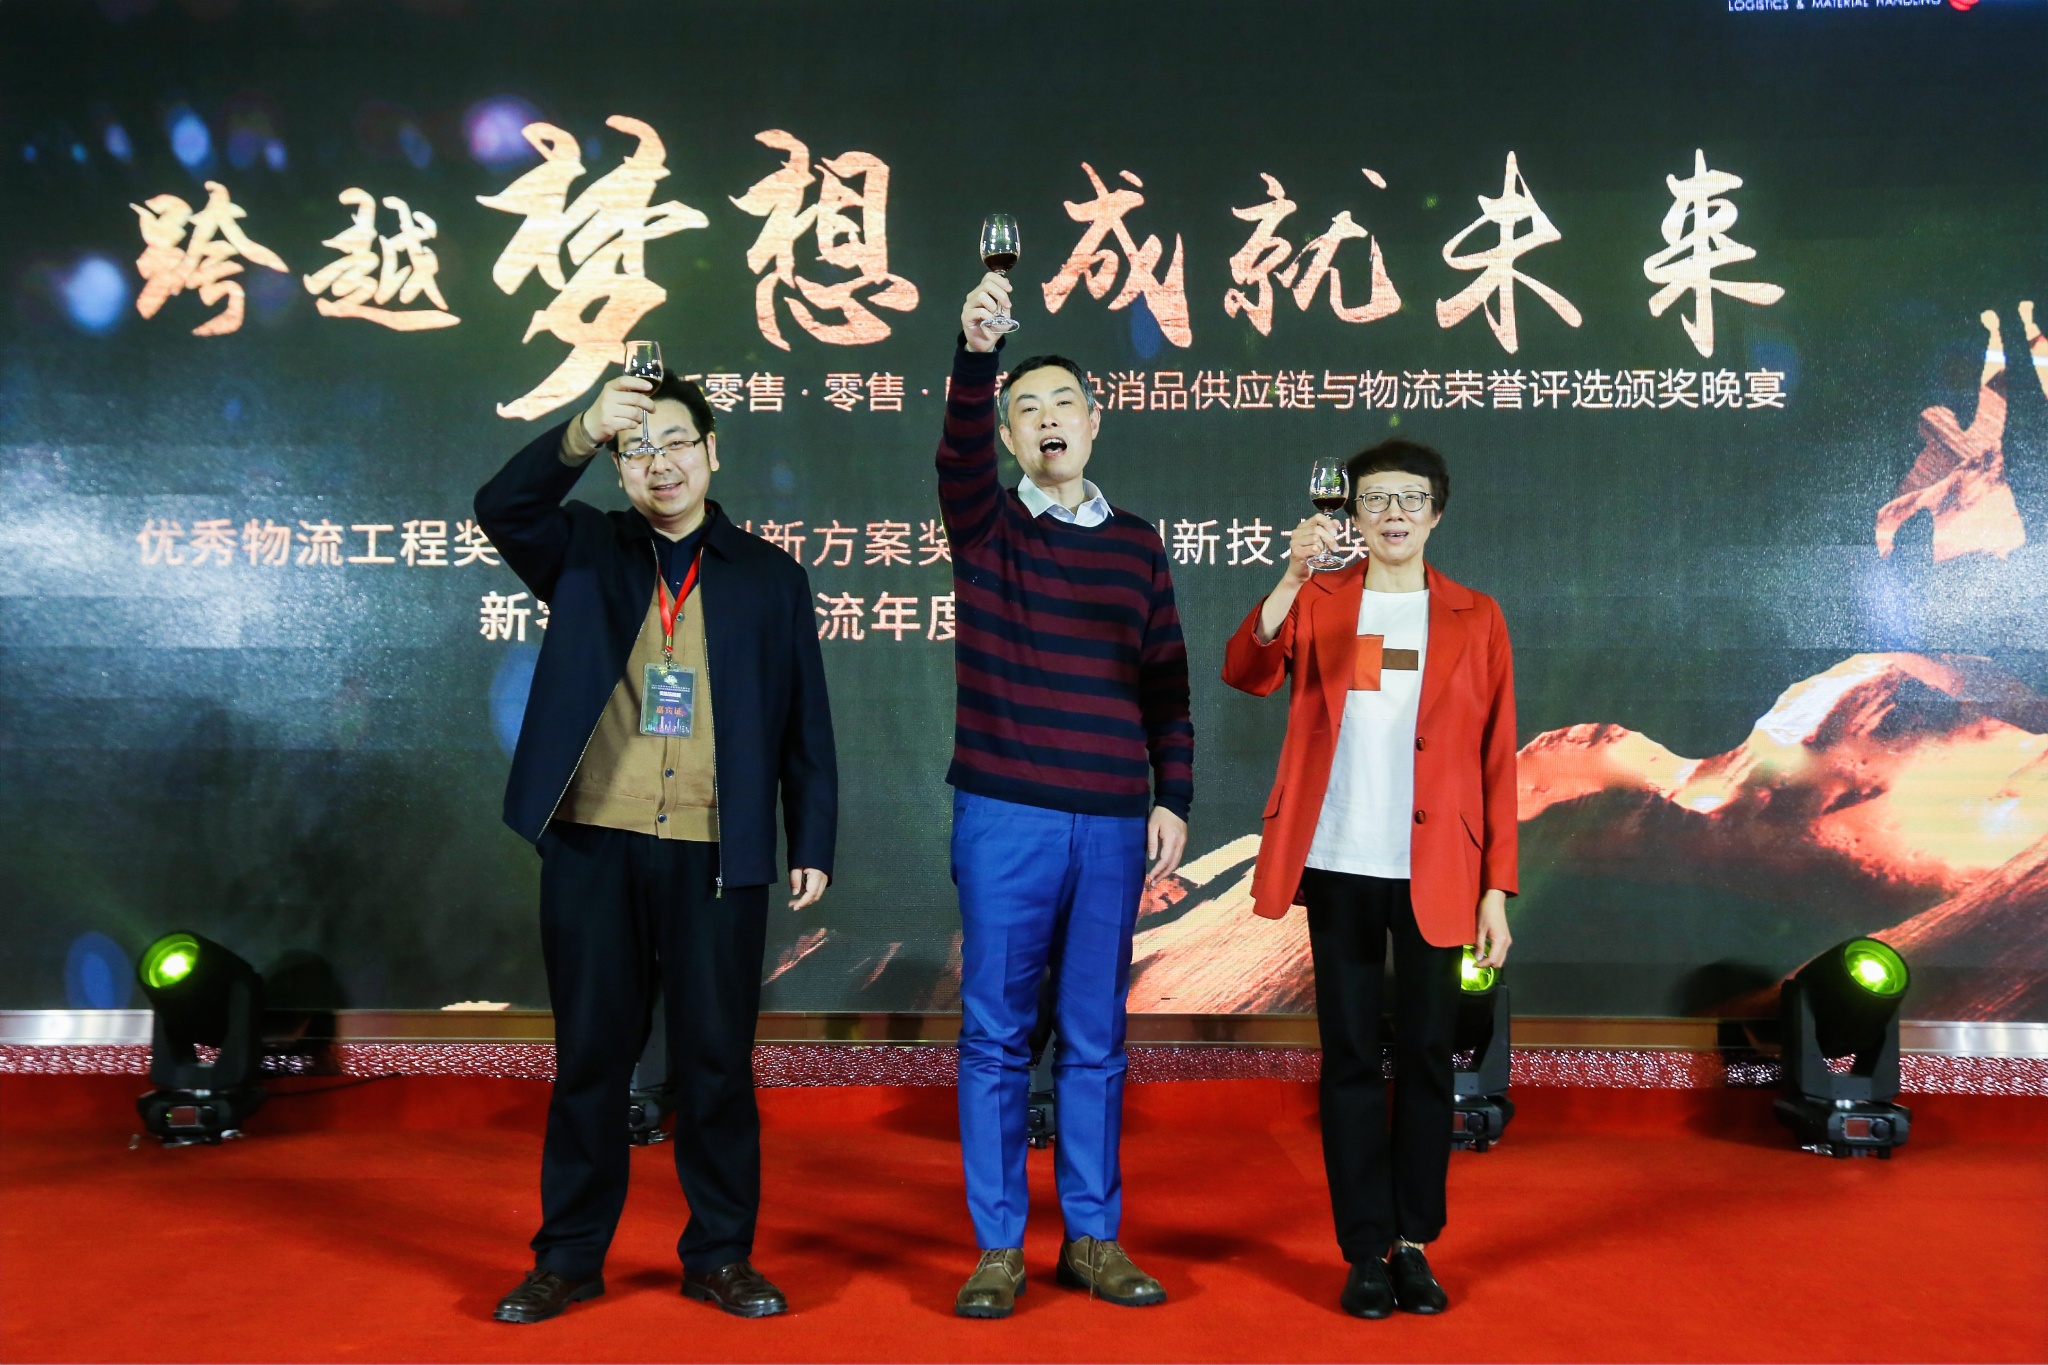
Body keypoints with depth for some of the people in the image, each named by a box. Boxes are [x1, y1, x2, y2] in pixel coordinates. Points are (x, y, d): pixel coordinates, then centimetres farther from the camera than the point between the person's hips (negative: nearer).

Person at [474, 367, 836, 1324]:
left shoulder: (770, 577, 10)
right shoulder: (584, 552, 10)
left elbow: (804, 723, 9)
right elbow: (500, 509, -11)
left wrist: (813, 843, 3)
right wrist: (582, 433, -26)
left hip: (718, 855, 0)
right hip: (593, 847, 0)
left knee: (717, 1059, 5)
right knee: (590, 1056, 8)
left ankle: (720, 1255, 18)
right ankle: (568, 1258, 20)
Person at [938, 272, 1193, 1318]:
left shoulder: (1136, 544, 11)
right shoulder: (984, 523, 5)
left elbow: (1167, 685, 11)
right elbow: (957, 451, -17)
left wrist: (1173, 800, 3)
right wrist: (974, 350, -33)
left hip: (1114, 824, 2)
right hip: (1004, 815, -2)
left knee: (1095, 1037, 8)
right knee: (995, 1035, 2)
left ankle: (1094, 1239, 19)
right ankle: (999, 1247, 12)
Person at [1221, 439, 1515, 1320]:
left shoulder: (1475, 619, 6)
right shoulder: (1317, 603, 6)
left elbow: (1497, 762, 4)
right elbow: (1246, 672, -13)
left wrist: (1496, 889, -2)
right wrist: (1292, 576, -27)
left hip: (1435, 875, 0)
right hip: (1339, 868, 0)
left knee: (1427, 1055, 7)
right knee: (1350, 1056, 5)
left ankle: (1414, 1244, 20)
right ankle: (1364, 1251, 14)